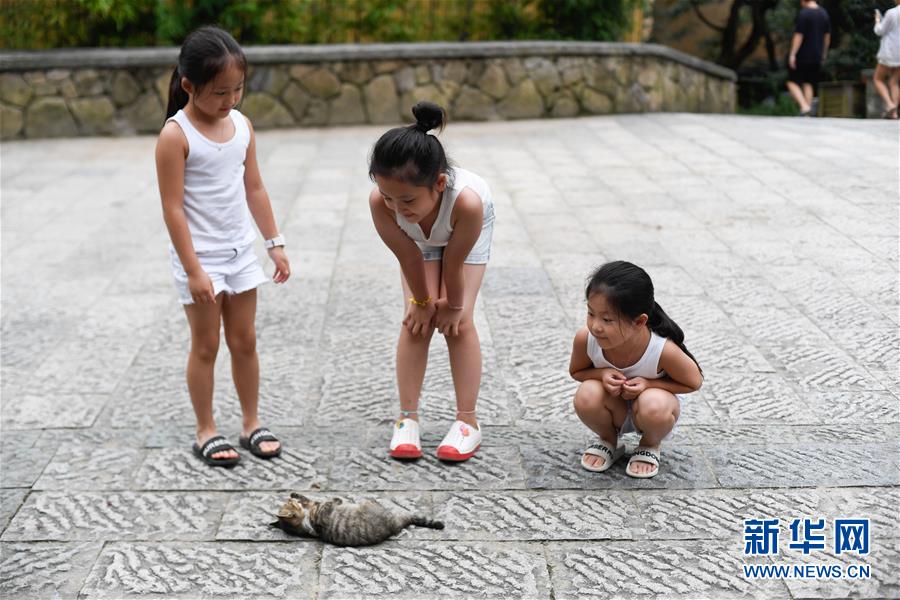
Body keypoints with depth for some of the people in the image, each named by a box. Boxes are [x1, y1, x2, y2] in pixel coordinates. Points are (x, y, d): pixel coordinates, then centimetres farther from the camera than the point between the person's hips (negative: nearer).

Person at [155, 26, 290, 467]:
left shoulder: (242, 125, 2)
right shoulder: (176, 135, -16)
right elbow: (173, 207, -16)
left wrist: (274, 243, 9)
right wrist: (193, 269, -18)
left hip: (240, 252, 5)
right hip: (200, 257, -5)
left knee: (244, 341, 12)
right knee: (206, 346, 5)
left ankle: (252, 423, 25)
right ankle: (206, 432, 19)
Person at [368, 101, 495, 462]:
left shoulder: (467, 199, -47)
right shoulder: (380, 201, -39)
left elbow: (454, 262, -31)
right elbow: (409, 257, -24)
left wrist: (453, 305, -16)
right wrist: (422, 301, -10)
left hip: (466, 234, -2)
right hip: (419, 240, 2)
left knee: (459, 322, -9)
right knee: (416, 321, -6)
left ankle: (467, 421, -1)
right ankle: (408, 417, 4)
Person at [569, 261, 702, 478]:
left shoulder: (663, 350, -34)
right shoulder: (585, 338, -28)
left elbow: (694, 382, -14)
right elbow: (576, 371, -5)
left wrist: (649, 383, -28)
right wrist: (601, 374, -28)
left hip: (654, 404, -2)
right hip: (615, 410, 2)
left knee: (655, 406, -36)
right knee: (586, 396, -30)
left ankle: (650, 445, 2)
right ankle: (609, 440, 5)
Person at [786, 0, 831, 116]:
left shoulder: (803, 13, -14)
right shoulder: (824, 14, 8)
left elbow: (798, 36, -17)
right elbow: (827, 36, 14)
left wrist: (792, 54, -15)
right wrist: (824, 53, 23)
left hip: (802, 55, -6)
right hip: (816, 57, 6)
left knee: (792, 82, 2)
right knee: (808, 83, 12)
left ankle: (804, 106, -16)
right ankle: (807, 114, 8)